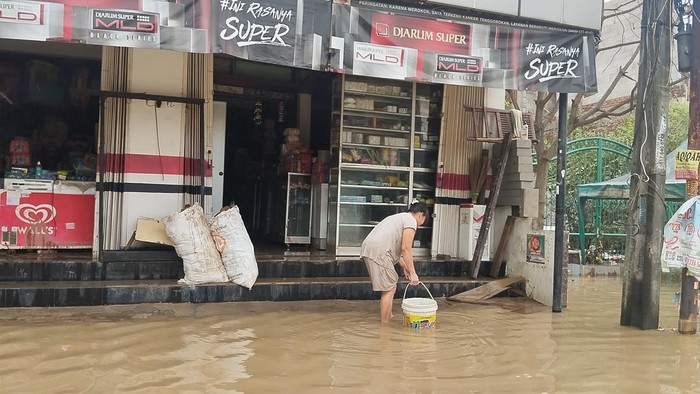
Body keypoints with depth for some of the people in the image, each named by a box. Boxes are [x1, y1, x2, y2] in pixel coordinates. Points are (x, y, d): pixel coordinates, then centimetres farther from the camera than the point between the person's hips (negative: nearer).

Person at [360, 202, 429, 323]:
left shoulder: (400, 217, 29)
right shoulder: (411, 220, -1)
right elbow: (406, 249, -9)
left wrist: (404, 267, 26)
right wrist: (413, 273, -5)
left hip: (368, 249, 10)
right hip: (378, 252, -10)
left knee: (389, 287, 19)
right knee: (389, 289, -3)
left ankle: (388, 317, 26)